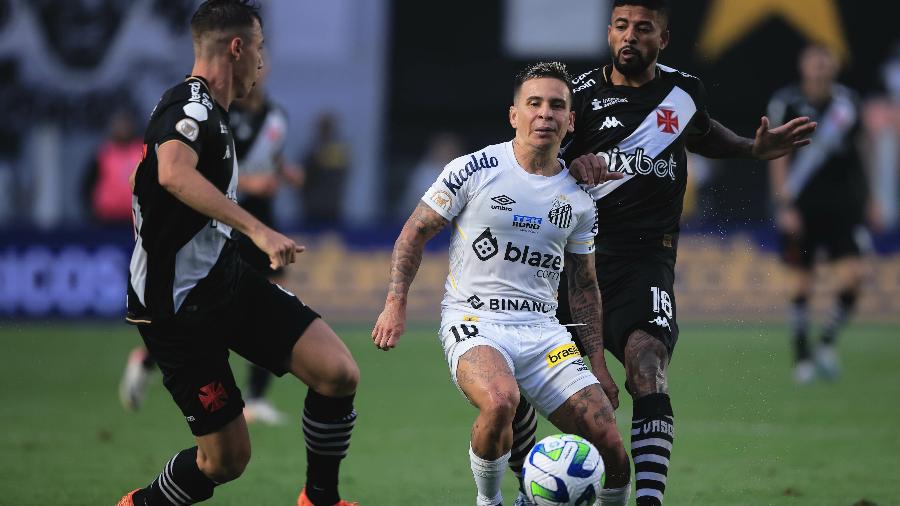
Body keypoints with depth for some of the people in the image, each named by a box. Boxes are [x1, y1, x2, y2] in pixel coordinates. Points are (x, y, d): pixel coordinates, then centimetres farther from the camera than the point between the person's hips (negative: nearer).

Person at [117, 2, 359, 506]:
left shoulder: (210, 112, 13)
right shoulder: (191, 106, -19)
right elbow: (174, 174, -41)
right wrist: (257, 229, -46)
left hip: (227, 279, 9)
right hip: (180, 307, -9)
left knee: (339, 374, -9)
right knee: (226, 459, -4)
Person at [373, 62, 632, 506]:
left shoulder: (578, 198, 10)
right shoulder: (474, 170, -3)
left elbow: (583, 285, 19)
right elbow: (415, 232, 4)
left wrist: (598, 362, 15)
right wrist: (396, 303, -6)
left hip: (542, 328, 4)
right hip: (474, 321, -4)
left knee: (611, 449, -10)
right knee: (500, 402, -37)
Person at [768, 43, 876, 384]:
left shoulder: (848, 101, 7)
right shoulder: (786, 103, -4)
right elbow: (778, 157, -5)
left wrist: (865, 197, 18)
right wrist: (784, 205, -11)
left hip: (843, 204, 3)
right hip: (801, 207, -3)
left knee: (852, 276, -11)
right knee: (801, 284, 1)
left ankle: (827, 344, 6)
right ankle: (802, 358, 11)